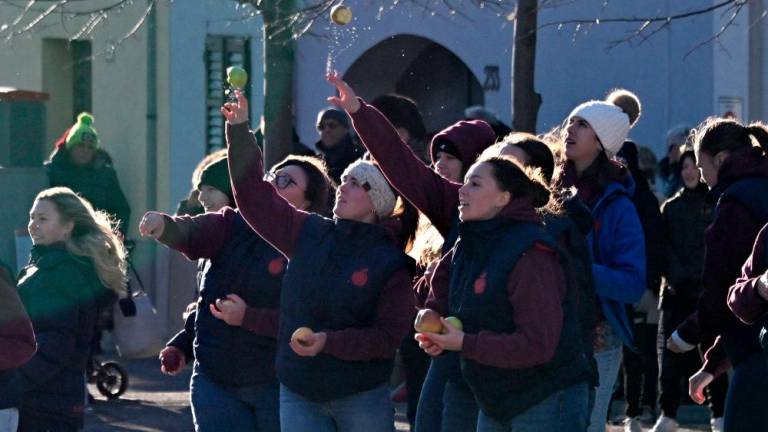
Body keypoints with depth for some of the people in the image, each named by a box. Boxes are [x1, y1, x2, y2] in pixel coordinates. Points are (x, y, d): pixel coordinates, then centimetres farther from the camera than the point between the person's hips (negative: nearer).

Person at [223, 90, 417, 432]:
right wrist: (239, 130, -4)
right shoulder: (309, 234, 4)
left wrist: (328, 342, -24)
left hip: (361, 399, -3)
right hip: (298, 396, 4)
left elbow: (388, 336, -12)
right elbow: (255, 198, 3)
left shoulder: (391, 263, -7)